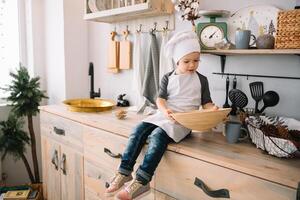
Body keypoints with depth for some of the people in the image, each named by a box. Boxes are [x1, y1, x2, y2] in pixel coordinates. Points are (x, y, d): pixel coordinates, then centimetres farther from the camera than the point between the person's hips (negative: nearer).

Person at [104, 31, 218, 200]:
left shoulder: (201, 80, 7)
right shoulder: (168, 78, 11)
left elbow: (206, 103, 8)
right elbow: (160, 99, 2)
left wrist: (213, 109, -16)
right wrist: (165, 110, -20)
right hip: (164, 115, 4)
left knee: (158, 135, -31)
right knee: (138, 130, -19)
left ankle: (141, 182, -33)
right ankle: (124, 172, -17)